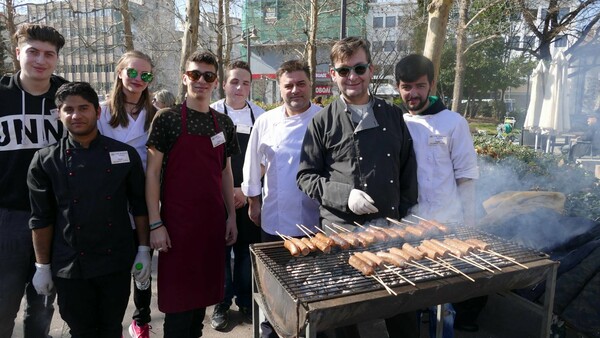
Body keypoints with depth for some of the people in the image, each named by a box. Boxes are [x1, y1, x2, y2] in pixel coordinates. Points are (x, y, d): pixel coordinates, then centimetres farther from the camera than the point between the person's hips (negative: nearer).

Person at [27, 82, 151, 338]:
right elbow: (42, 218, 0)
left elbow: (139, 206, 1)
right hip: (69, 267, 0)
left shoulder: (125, 154, -3)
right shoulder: (45, 161, -4)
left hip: (117, 262, 0)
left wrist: (144, 250, 0)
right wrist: (42, 266, 2)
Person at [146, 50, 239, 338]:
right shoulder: (167, 119, -5)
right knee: (178, 297, 5)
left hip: (213, 222, 4)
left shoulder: (224, 124, 8)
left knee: (204, 291, 15)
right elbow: (152, 172, -6)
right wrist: (155, 224, -11)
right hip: (177, 223, -4)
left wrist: (231, 216, 10)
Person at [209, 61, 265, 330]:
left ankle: (246, 301, 26)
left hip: (248, 195, 1)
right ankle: (222, 303, 23)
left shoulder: (260, 115, 0)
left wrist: (245, 189, -6)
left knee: (247, 249, 8)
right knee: (220, 249, 6)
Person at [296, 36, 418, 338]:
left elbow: (408, 169, 14)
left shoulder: (392, 115, 9)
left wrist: (406, 214, 6)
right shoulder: (323, 122, -1)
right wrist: (345, 196, -16)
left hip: (389, 228, 3)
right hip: (340, 229, -2)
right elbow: (305, 177, -2)